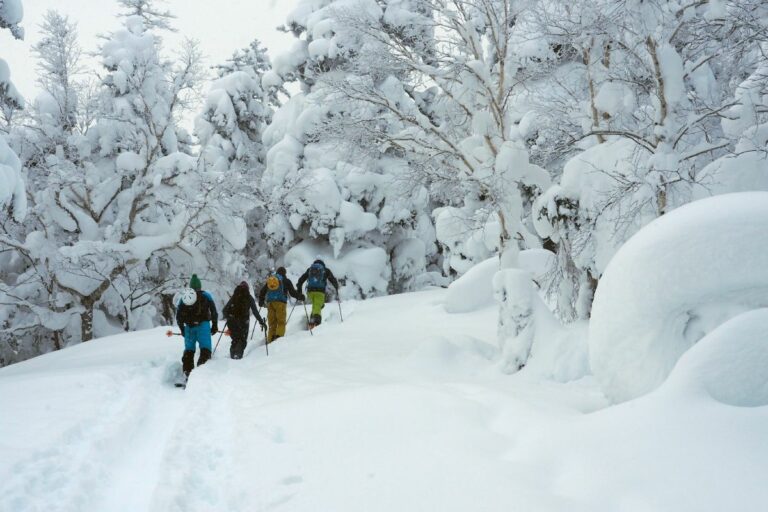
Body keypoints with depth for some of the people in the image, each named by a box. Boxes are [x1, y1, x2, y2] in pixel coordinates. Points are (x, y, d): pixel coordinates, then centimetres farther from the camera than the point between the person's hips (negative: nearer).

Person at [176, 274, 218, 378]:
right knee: (205, 350, -6)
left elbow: (178, 316, 13)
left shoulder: (184, 298, 14)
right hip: (203, 325, -3)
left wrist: (182, 329, 23)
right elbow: (214, 312, 2)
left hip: (189, 327, 3)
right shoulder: (206, 296, 7)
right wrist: (215, 326, 10)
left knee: (189, 351, 12)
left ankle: (187, 374, 8)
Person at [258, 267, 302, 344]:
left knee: (272, 323, 6)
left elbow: (262, 292, 21)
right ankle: (279, 335, -24)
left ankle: (270, 340, -3)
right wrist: (300, 296, 20)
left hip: (270, 302, 4)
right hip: (280, 302, -4)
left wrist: (261, 301, 32)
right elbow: (292, 292, 4)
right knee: (281, 322, -2)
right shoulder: (286, 281, 7)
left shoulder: (269, 280, 19)